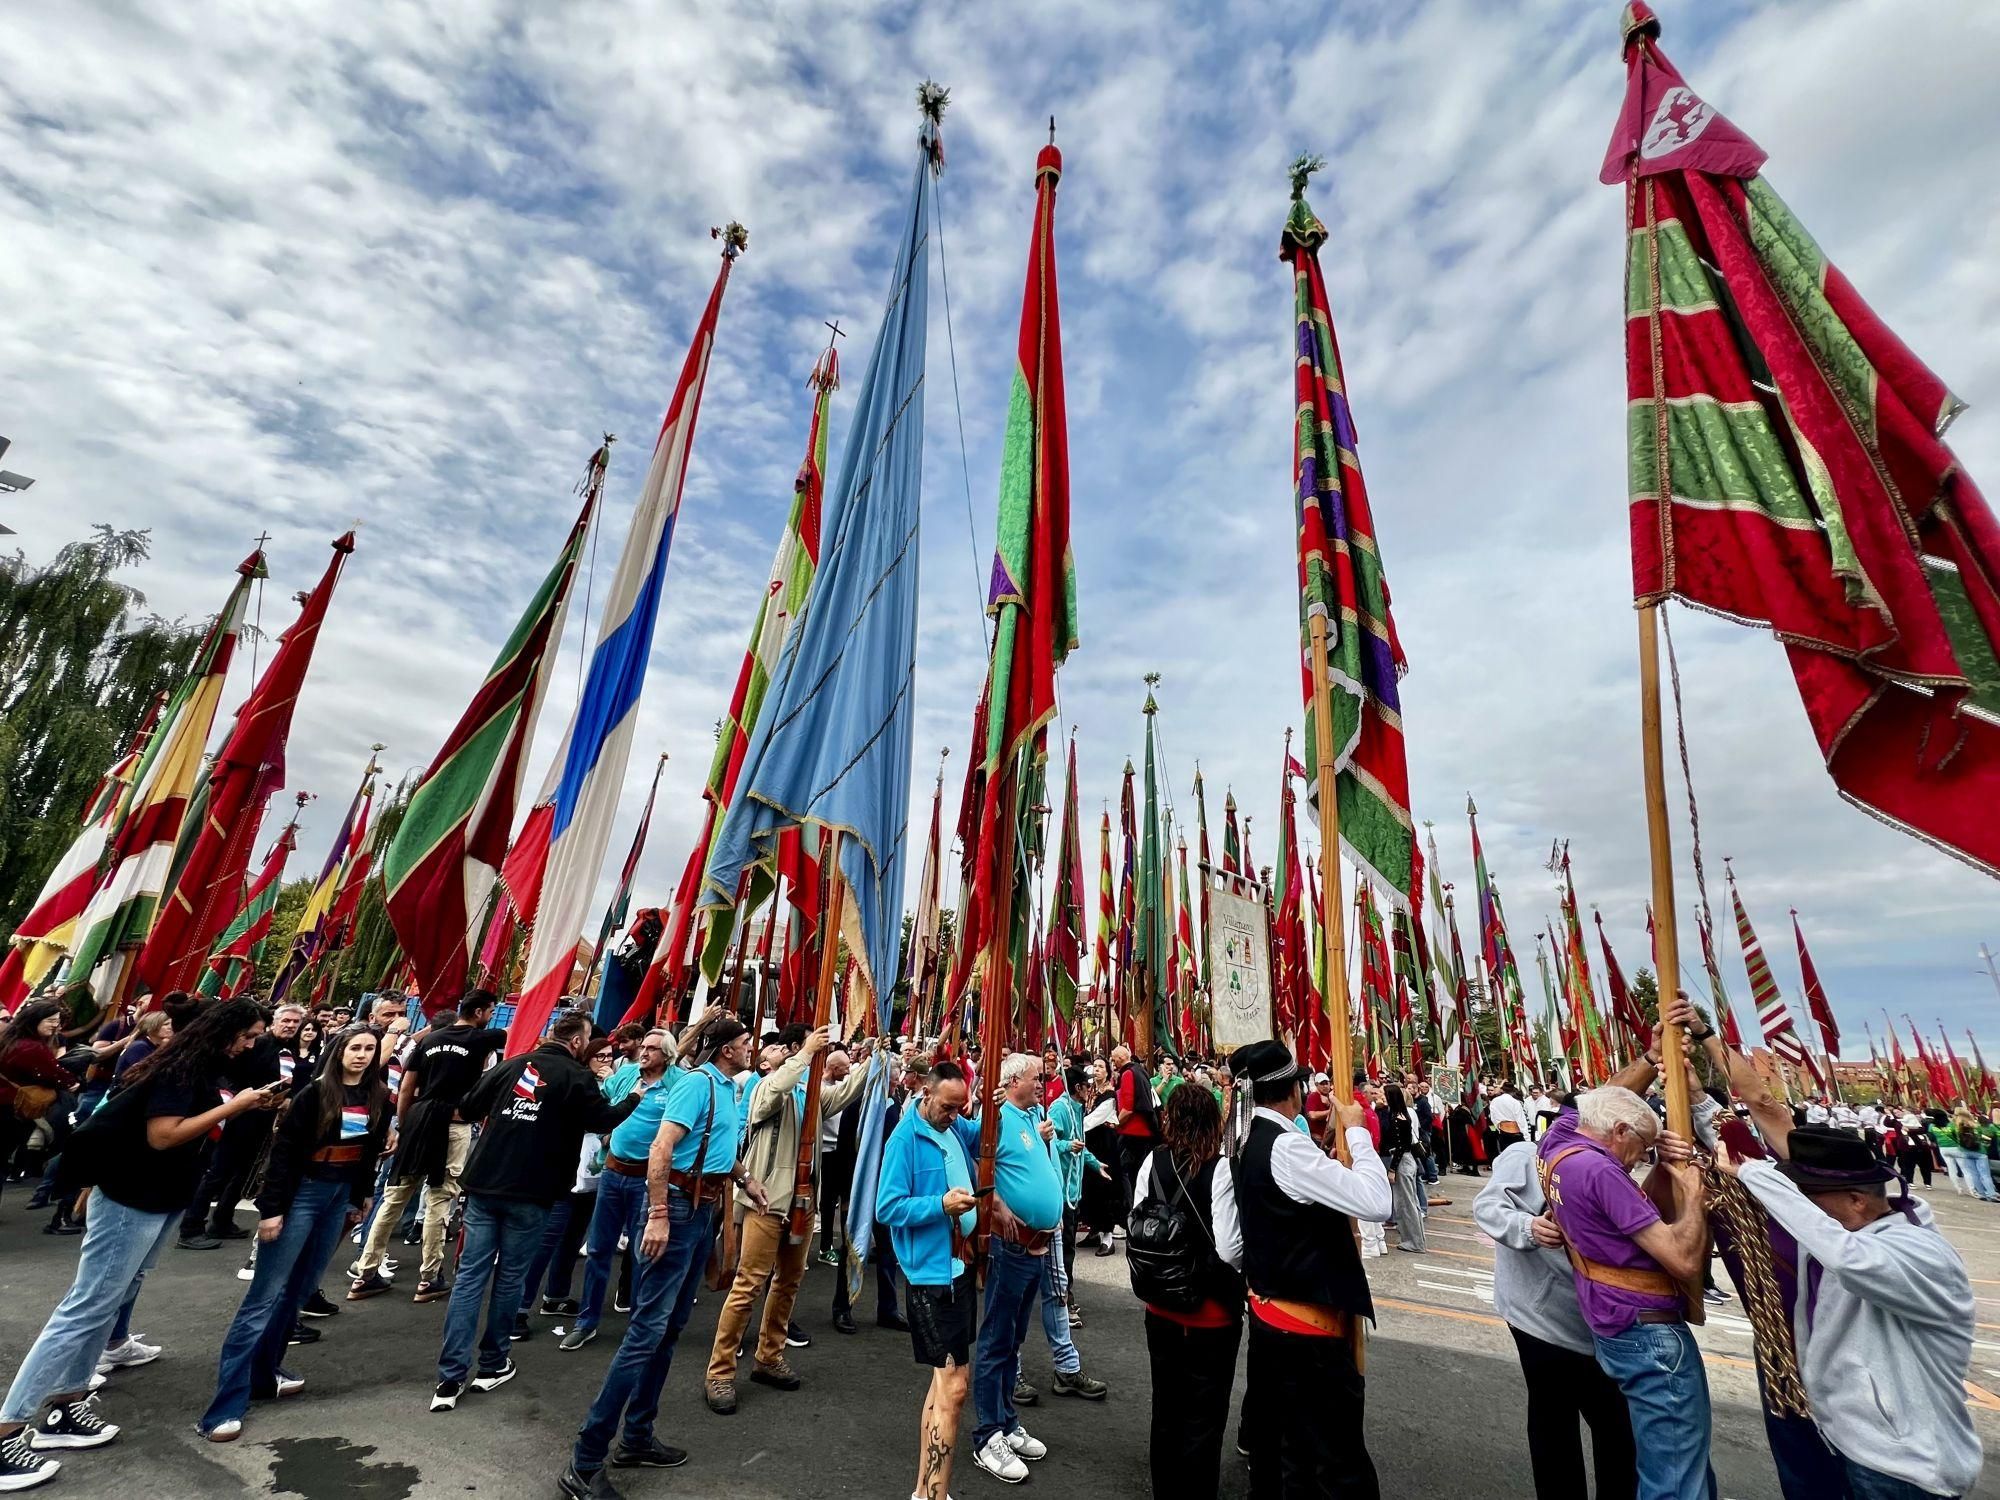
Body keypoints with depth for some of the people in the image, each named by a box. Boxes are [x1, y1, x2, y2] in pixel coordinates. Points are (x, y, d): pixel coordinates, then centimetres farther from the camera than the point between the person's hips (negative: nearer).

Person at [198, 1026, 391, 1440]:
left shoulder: (378, 1099, 1)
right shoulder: (315, 1093, -14)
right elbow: (283, 1150, -12)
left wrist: (358, 1201, 12)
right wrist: (271, 1208, -15)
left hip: (340, 1196, 5)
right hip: (302, 1193, -5)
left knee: (298, 1290, 14)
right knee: (265, 1295, -3)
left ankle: (264, 1372, 28)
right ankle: (226, 1405, 3)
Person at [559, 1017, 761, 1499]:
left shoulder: (731, 1089, 11)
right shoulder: (698, 1083, -16)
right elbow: (662, 1146, -23)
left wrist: (747, 1179, 24)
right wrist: (658, 1216, -26)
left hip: (705, 1208, 9)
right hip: (679, 1204, -9)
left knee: (671, 1326, 16)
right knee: (648, 1327, -7)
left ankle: (636, 1438, 28)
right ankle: (585, 1461, 3)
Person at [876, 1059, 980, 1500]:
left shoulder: (957, 1128, 4)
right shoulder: (905, 1139, -16)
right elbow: (888, 1207, -17)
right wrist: (941, 1205, -26)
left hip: (960, 1264, 8)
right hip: (932, 1271, -8)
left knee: (947, 1376, 18)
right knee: (954, 1384, -7)